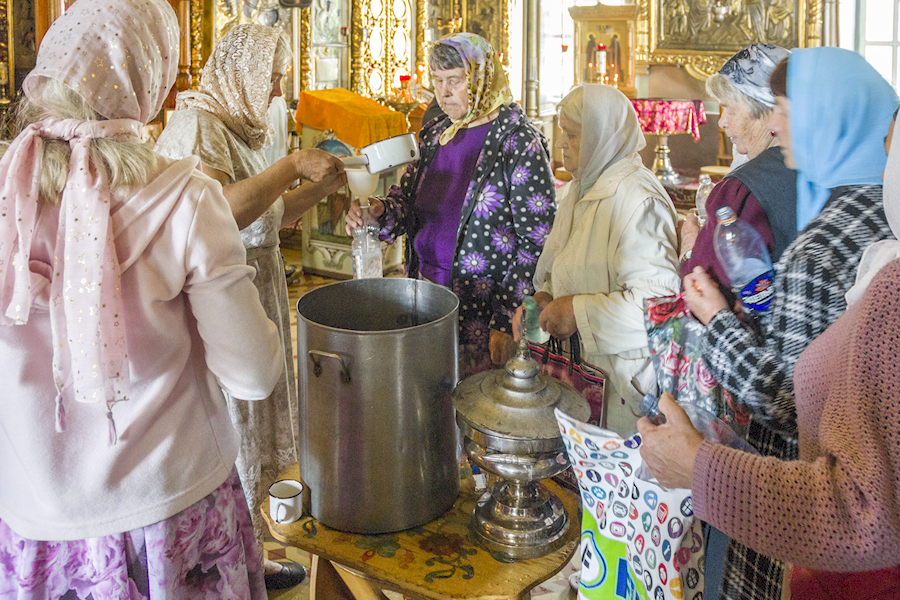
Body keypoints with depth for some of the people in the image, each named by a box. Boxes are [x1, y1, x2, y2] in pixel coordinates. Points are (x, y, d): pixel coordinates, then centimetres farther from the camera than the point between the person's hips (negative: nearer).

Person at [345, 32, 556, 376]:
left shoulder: (519, 143, -12)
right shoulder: (435, 134, 10)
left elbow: (537, 243, -14)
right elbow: (407, 199, 14)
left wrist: (507, 324, -16)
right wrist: (377, 211, -11)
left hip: (484, 315, -6)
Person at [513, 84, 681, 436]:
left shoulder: (637, 200, -20)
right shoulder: (581, 189, 11)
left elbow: (658, 299, -26)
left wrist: (578, 312, -22)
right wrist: (543, 297, 3)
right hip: (582, 362, 8)